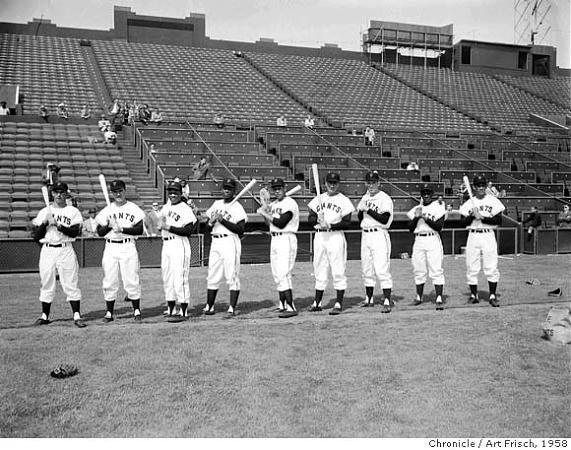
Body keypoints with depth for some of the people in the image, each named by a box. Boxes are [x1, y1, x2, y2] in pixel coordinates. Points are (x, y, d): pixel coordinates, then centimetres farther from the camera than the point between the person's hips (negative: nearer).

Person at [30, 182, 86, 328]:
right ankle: (45, 316, 18)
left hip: (66, 250, -2)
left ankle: (76, 316, 0)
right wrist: (45, 222, -10)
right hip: (47, 251, 2)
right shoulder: (44, 212, 11)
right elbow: (36, 236, 5)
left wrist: (58, 224, -17)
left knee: (71, 284, -3)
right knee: (47, 284, 8)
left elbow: (75, 232, -10)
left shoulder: (73, 212, 5)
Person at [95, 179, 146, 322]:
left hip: (128, 247, -2)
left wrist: (122, 229, -17)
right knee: (109, 281, 3)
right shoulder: (106, 210, 11)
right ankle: (109, 313, 13)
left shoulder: (134, 209, 3)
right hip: (110, 247, 3)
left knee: (132, 280, -3)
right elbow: (100, 232, 7)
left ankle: (137, 311, 8)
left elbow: (140, 229, -7)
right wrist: (109, 225, -13)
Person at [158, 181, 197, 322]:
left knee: (180, 278, -8)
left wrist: (168, 227, -20)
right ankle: (171, 310, 22)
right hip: (166, 245, 8)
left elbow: (188, 231, -18)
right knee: (167, 279, 12)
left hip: (180, 245, -8)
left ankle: (183, 313, -3)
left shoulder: (185, 209, -8)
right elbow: (160, 224, 26)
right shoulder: (166, 207, 16)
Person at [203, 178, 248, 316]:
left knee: (232, 276, -5)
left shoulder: (237, 207, -3)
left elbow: (240, 230, -13)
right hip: (215, 242, 6)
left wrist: (223, 220, -17)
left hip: (230, 242, -6)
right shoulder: (216, 204, 16)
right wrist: (211, 222, -2)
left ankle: (232, 308, -1)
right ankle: (209, 306, 15)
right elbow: (208, 224, 21)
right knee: (212, 276, 8)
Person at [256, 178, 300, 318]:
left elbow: (281, 223, -20)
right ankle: (282, 304, 21)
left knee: (283, 274, -15)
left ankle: (291, 308, -14)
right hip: (274, 240, 9)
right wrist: (264, 212, 6)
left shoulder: (290, 203, -11)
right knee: (277, 275, 12)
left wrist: (265, 213, -12)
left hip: (286, 239, -9)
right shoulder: (273, 204, 17)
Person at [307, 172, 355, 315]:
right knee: (319, 271, 10)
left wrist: (331, 225, -19)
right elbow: (310, 219, 11)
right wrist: (317, 219, -10)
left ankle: (339, 304, 0)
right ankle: (317, 302, 19)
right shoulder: (318, 199, 13)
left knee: (338, 271, -5)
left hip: (336, 237, -4)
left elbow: (347, 223, -6)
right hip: (319, 237, 4)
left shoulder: (344, 200, 0)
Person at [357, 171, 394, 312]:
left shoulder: (385, 198, -7)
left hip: (379, 235, -7)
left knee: (382, 269, -12)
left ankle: (387, 301, -10)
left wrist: (369, 210, -17)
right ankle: (369, 298, 24)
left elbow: (385, 219, -17)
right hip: (365, 235, 7)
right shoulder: (365, 198, 16)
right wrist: (361, 210, -2)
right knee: (366, 269, 12)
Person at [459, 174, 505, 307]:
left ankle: (492, 296, 3)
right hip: (473, 236, 2)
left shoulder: (493, 201, 4)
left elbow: (499, 220, -5)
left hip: (488, 235, -2)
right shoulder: (469, 203, 9)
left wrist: (482, 217, -13)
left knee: (491, 267, -4)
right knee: (471, 267, 2)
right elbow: (463, 222, 5)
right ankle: (474, 294, 13)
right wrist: (472, 215, -12)